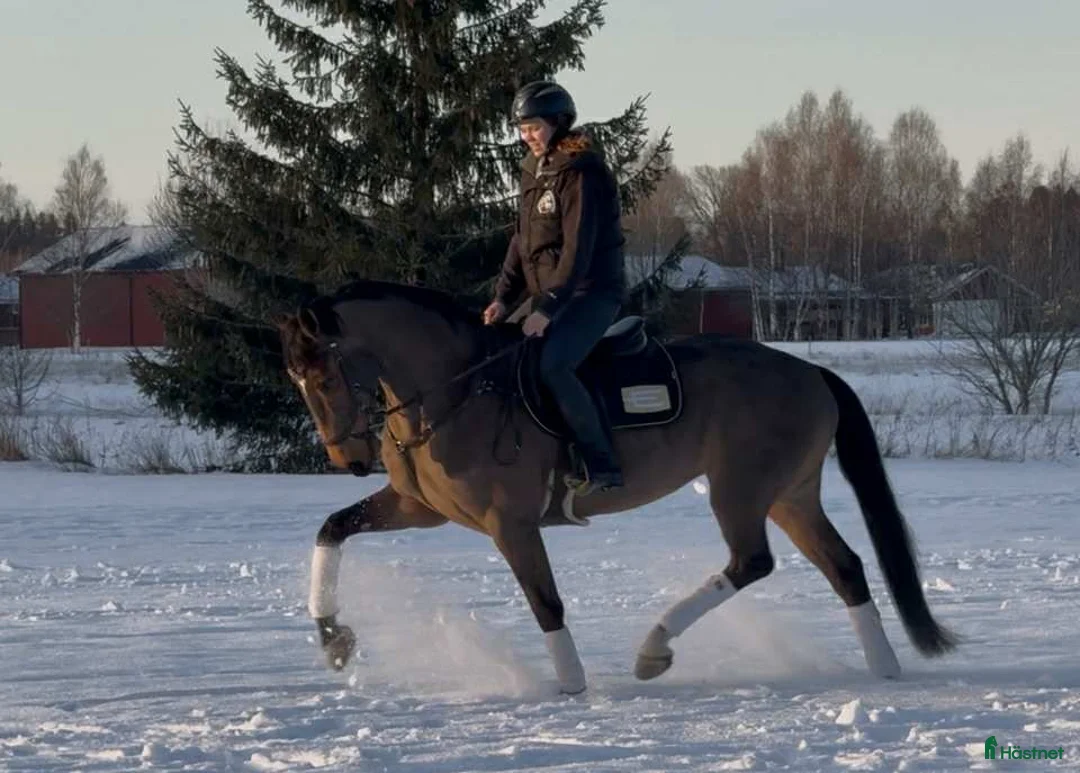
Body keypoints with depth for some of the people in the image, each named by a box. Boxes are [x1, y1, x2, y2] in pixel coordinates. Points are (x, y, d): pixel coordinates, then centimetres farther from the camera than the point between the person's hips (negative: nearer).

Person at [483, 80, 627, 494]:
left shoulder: (580, 173, -15)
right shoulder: (534, 172, 13)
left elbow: (578, 250, -20)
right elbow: (522, 241, 16)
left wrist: (548, 309, -24)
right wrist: (503, 297, 5)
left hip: (591, 292, -10)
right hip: (550, 293, 10)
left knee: (550, 363, -29)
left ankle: (601, 464, -27)